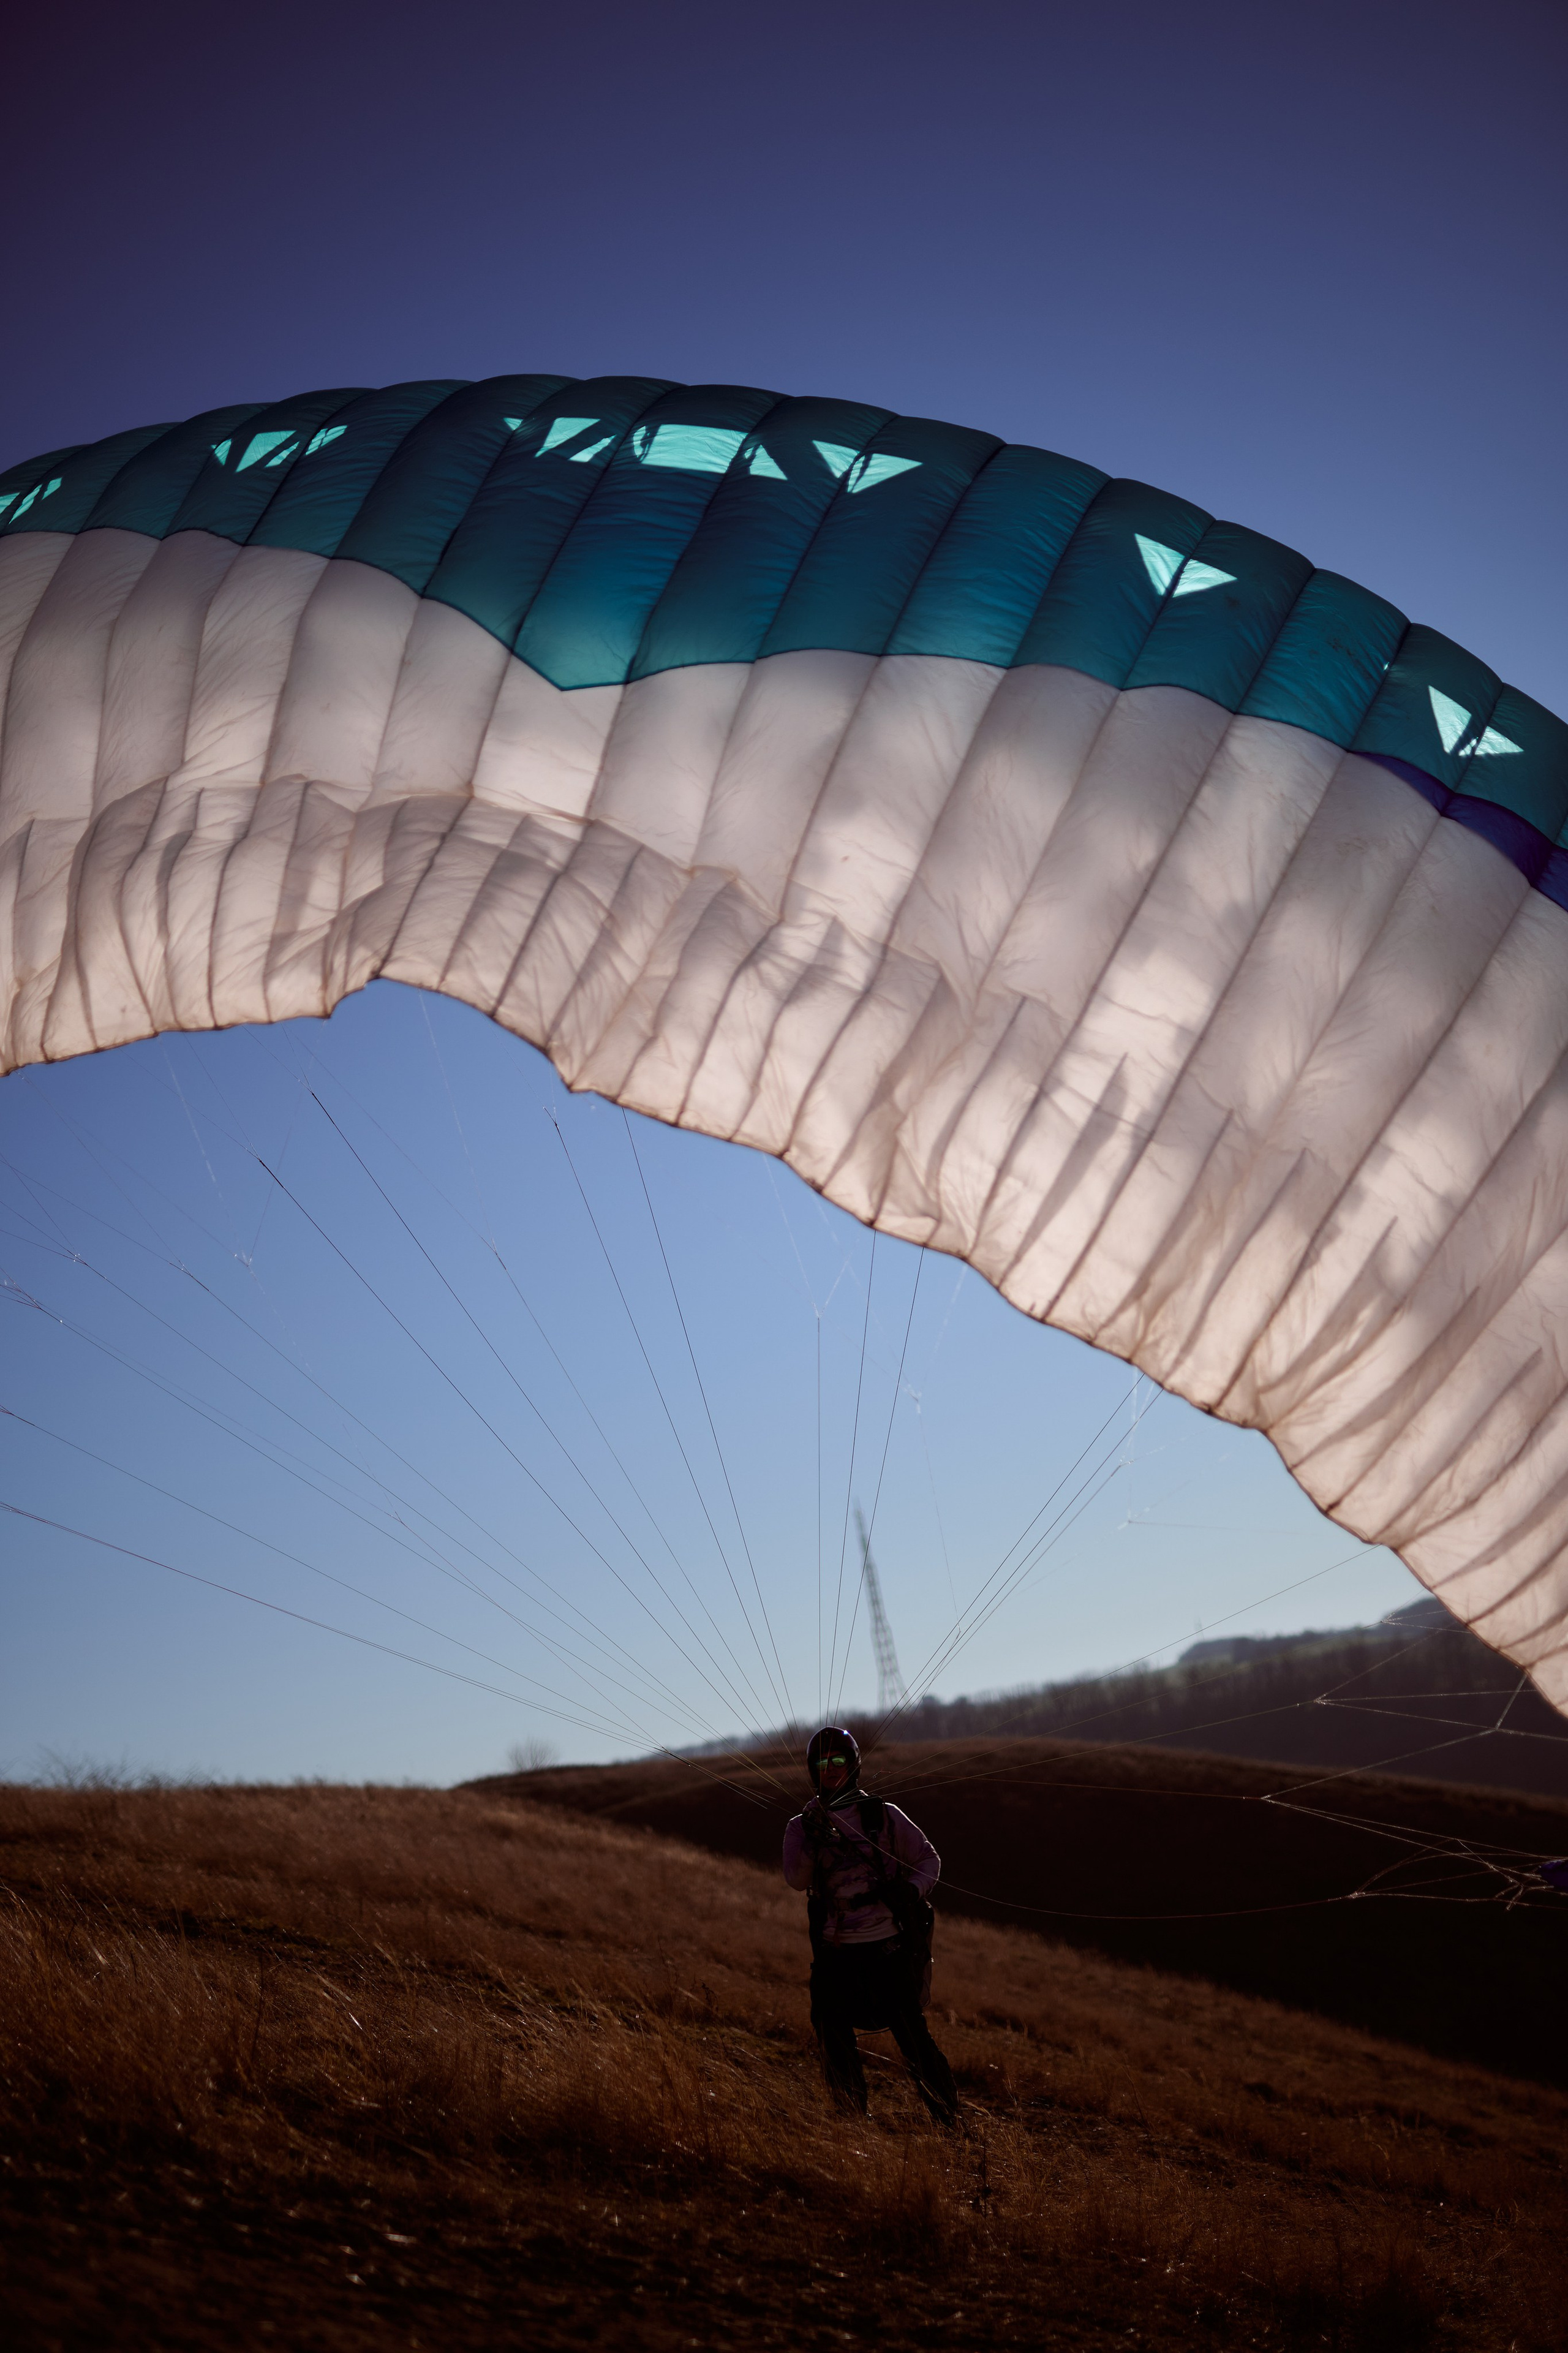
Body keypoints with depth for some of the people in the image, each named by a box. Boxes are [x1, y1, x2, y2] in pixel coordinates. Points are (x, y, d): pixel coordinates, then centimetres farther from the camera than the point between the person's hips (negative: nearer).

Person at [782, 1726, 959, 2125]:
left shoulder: (883, 1816, 3)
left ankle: (950, 2122, 9)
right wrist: (813, 1841, -28)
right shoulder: (802, 1827, 5)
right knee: (833, 2040, 1)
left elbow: (929, 1859, 9)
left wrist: (910, 1891, -10)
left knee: (914, 2039, -5)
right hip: (835, 1953, 2)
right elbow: (796, 1879, -12)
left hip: (888, 1948, -2)